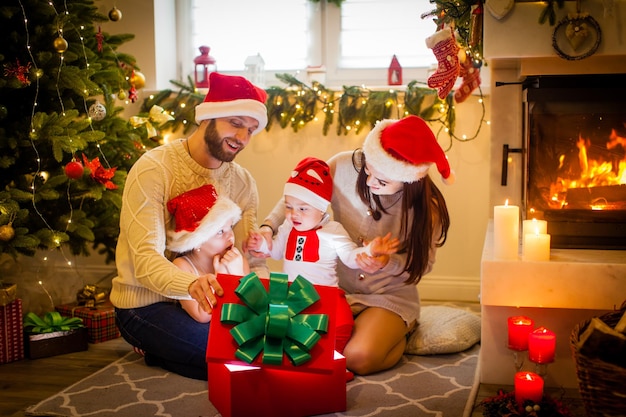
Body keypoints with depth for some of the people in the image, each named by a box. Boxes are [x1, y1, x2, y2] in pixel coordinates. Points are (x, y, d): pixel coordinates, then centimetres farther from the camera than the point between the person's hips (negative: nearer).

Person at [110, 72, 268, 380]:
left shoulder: (242, 182, 2)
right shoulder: (153, 169, -17)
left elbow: (252, 261, -3)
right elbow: (146, 262, -27)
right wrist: (192, 284, -48)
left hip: (202, 300, 7)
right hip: (146, 305, -7)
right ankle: (159, 353, 1)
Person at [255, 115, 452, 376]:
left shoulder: (428, 208, -19)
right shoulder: (343, 167, -17)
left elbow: (423, 263, -7)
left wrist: (388, 263, -28)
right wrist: (268, 226, -19)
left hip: (389, 296, -2)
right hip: (337, 287, 3)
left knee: (358, 358, -28)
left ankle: (401, 332, 9)